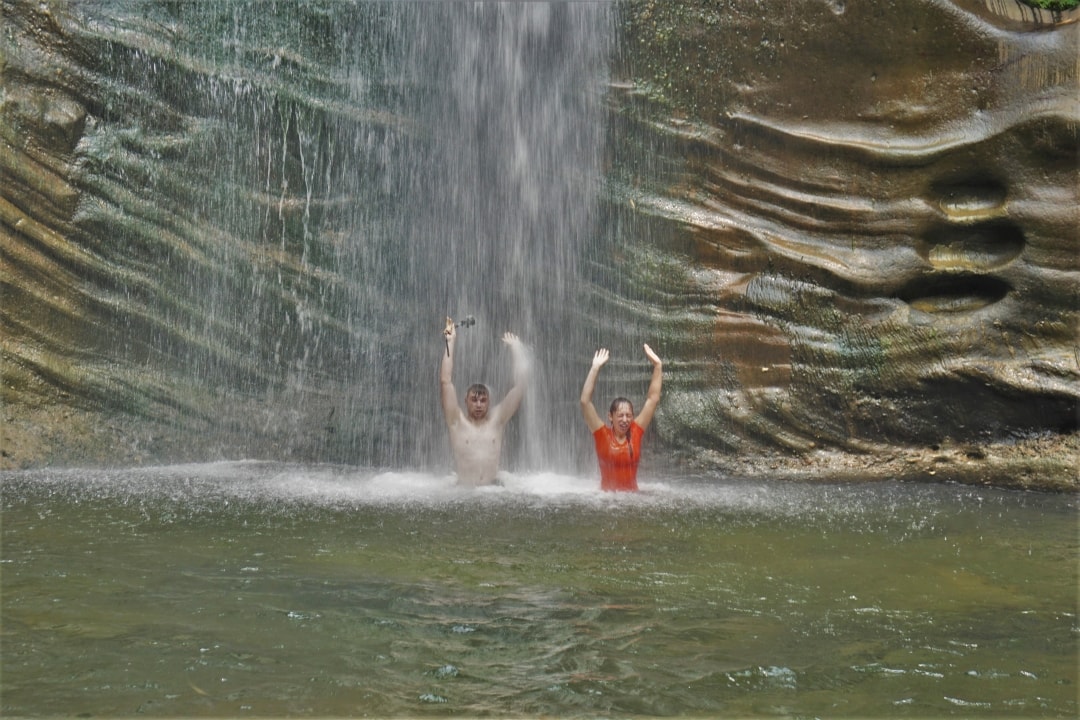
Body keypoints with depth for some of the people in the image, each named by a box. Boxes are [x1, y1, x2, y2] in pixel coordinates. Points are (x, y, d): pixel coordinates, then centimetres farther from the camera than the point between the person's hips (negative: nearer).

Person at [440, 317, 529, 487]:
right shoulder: (457, 421, 6)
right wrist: (450, 343, 1)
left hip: (493, 491, 2)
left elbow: (520, 385, 7)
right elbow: (446, 382, 0)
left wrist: (515, 348, 8)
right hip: (462, 492, -2)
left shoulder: (496, 419, 11)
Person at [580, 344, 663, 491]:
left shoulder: (636, 432, 5)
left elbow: (653, 399, 7)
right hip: (607, 496, -2)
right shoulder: (602, 434, -1)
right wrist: (595, 368, -13)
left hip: (632, 494, 3)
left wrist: (658, 366, 2)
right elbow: (585, 401, -9)